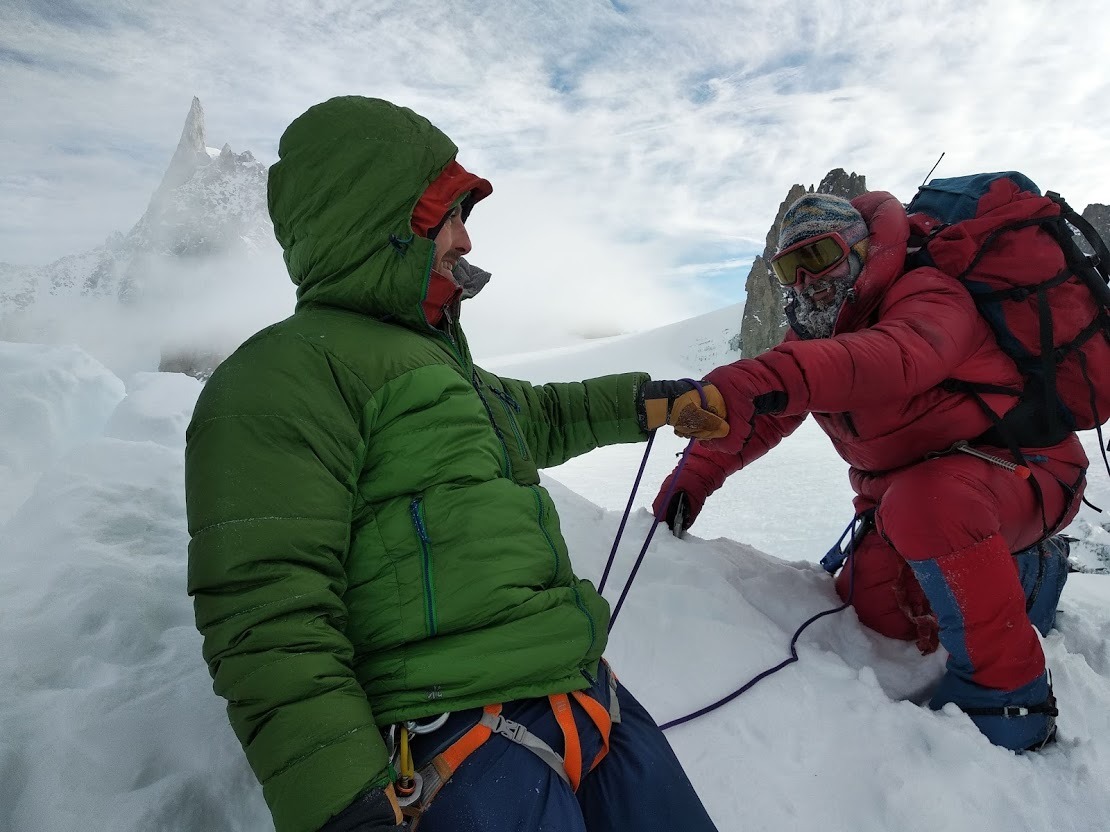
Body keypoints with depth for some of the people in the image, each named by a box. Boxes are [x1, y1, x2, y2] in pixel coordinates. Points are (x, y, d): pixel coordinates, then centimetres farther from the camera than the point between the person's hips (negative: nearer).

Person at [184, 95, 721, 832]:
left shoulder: (442, 359, 20)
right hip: (457, 739, -8)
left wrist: (642, 402, 35)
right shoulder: (287, 371, -10)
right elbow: (268, 613, -17)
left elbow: (535, 420, 37)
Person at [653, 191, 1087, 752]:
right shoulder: (810, 339, 6)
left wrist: (765, 379, -58)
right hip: (904, 490, 8)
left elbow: (903, 355, -42)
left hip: (1022, 468, -8)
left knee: (925, 502, -37)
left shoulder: (926, 296, -18)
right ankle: (1029, 574, 25)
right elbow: (763, 419, 1)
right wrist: (695, 476, -15)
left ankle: (1008, 693, -16)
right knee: (874, 609, -1)